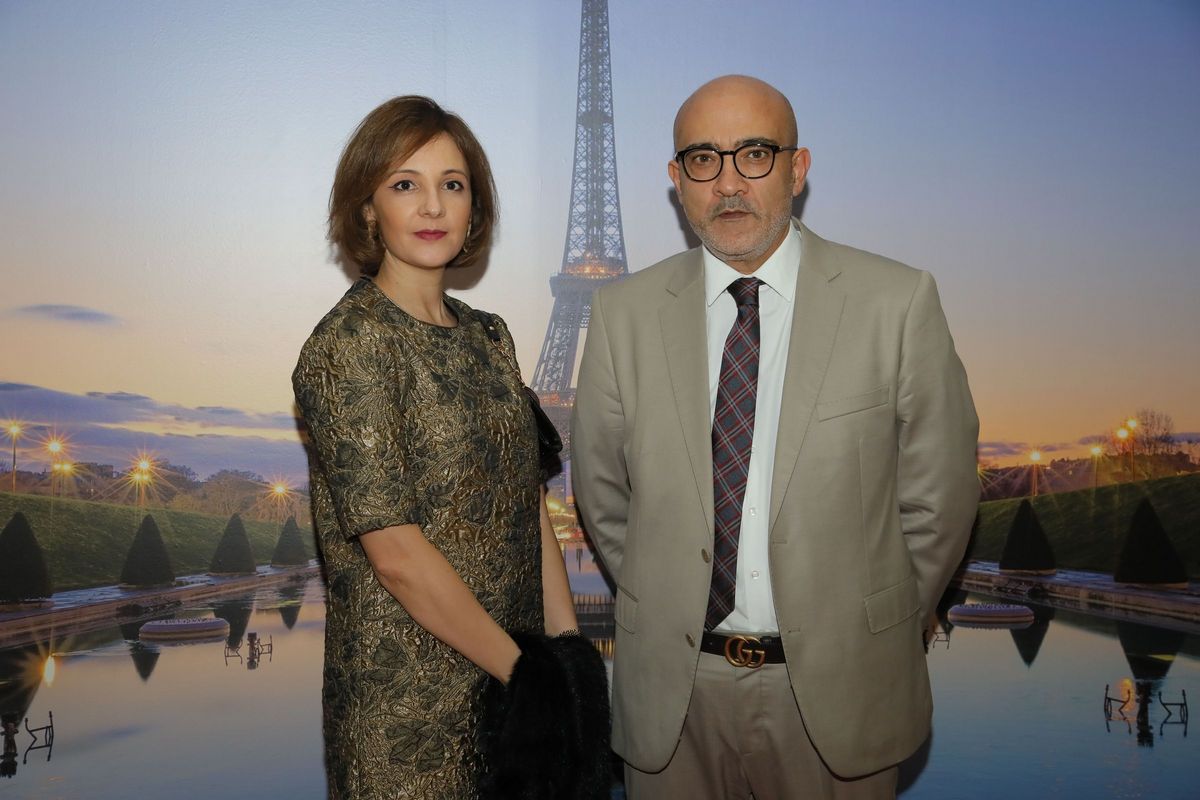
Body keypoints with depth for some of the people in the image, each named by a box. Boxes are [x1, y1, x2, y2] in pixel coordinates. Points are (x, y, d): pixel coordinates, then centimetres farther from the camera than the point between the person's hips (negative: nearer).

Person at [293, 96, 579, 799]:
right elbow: (394, 551, -19)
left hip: (513, 671, 7)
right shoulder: (348, 344, -15)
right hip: (409, 690, -6)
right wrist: (524, 669, -13)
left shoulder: (488, 336, 6)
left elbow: (530, 504, 5)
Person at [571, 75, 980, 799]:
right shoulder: (624, 314, -2)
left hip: (836, 686, -1)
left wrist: (874, 636, 3)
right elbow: (602, 494, 6)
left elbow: (938, 496, -2)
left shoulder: (898, 303, -7)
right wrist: (663, 609, 6)